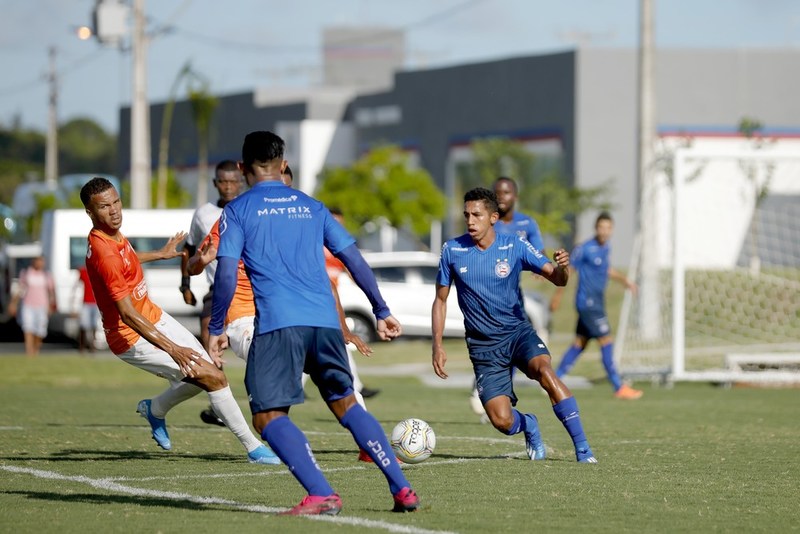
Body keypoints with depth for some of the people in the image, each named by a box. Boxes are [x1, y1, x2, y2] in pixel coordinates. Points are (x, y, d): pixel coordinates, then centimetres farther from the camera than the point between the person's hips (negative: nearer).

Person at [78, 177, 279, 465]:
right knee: (214, 378, -11)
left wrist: (160, 254, 40)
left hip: (155, 317, 10)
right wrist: (171, 349, -35)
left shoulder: (112, 234, -2)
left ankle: (154, 409, 37)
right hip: (134, 337, -10)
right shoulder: (104, 253, -30)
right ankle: (253, 447, -2)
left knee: (209, 370, 15)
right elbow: (128, 315, -32)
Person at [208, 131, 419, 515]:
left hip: (277, 324, -5)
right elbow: (354, 260, 16)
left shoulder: (237, 210, 7)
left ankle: (321, 495, -19)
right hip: (325, 321, 5)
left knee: (267, 415, -2)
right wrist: (382, 311, 23)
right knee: (345, 404, 18)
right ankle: (402, 489, 12)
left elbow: (226, 272, -2)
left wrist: (215, 329, 6)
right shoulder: (312, 207, 19)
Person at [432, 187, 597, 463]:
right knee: (502, 421, -15)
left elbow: (556, 279, -8)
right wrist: (437, 345, -2)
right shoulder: (452, 251, -4)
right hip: (483, 345, 0)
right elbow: (440, 300, 7)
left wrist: (562, 268, -32)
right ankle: (528, 425, 25)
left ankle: (583, 448, -26)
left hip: (518, 332, 0)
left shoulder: (514, 246, -5)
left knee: (544, 370, -33)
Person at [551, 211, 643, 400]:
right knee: (606, 341, -10)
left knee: (580, 343, 12)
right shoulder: (585, 249, -15)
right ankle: (619, 388, -8)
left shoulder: (606, 248, 9)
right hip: (588, 302, -9)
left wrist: (624, 279, 14)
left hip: (596, 302, 9)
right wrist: (557, 296, -4)